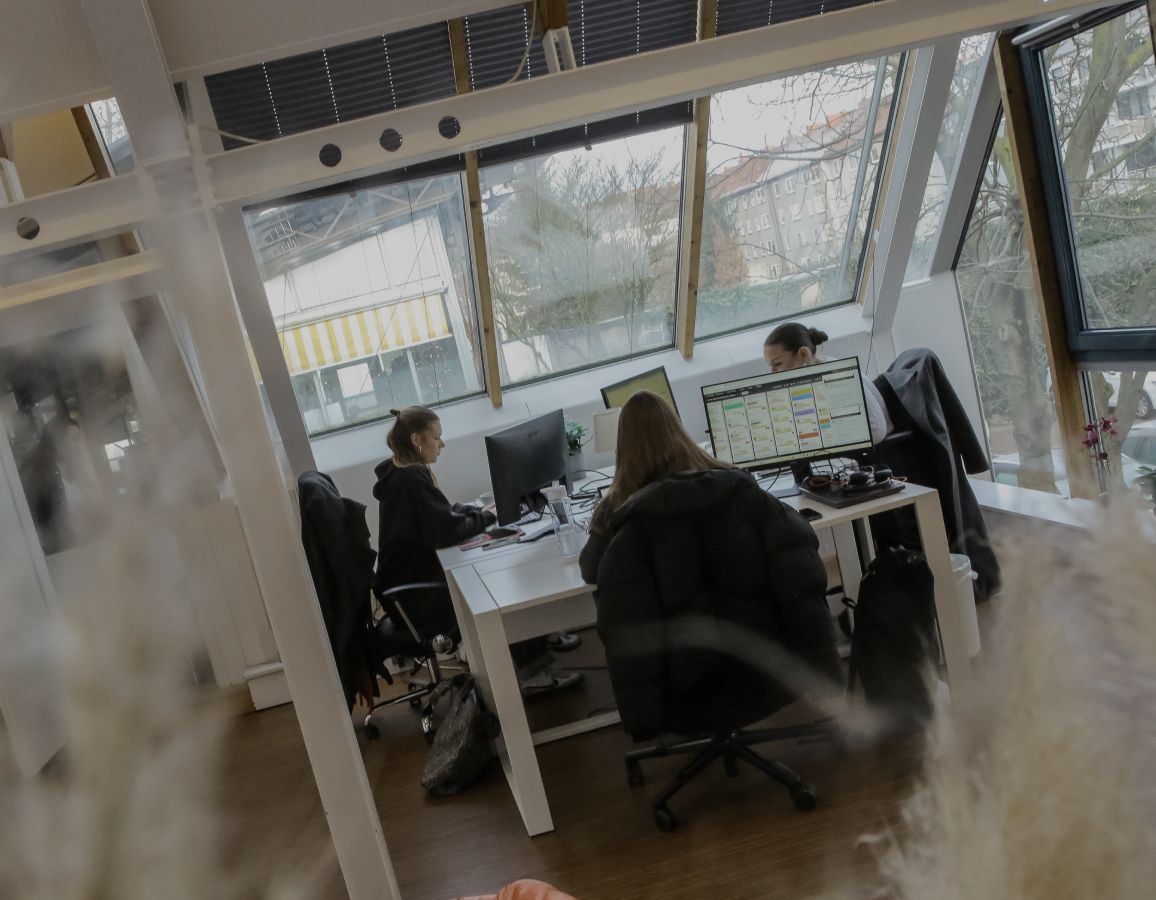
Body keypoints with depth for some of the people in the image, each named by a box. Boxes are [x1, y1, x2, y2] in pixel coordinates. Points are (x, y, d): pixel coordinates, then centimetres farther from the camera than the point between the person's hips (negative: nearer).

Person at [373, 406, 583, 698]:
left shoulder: (402, 474, 8)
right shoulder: (411, 479, -24)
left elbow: (443, 512, 14)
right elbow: (448, 529, -25)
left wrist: (481, 512, -3)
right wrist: (487, 517, -8)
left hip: (418, 577, 9)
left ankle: (538, 637, 14)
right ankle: (534, 671, 0)